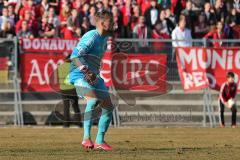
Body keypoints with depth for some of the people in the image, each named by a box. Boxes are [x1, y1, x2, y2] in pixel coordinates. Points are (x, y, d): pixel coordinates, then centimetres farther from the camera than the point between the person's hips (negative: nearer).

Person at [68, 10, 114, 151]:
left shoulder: (104, 38, 12)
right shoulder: (92, 36, -17)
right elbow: (75, 55, -25)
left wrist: (95, 74, 16)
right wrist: (86, 71, -37)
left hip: (94, 76, 10)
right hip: (80, 75, -10)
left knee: (108, 107, 8)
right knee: (93, 101, -31)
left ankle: (100, 141, 18)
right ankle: (86, 138, -32)